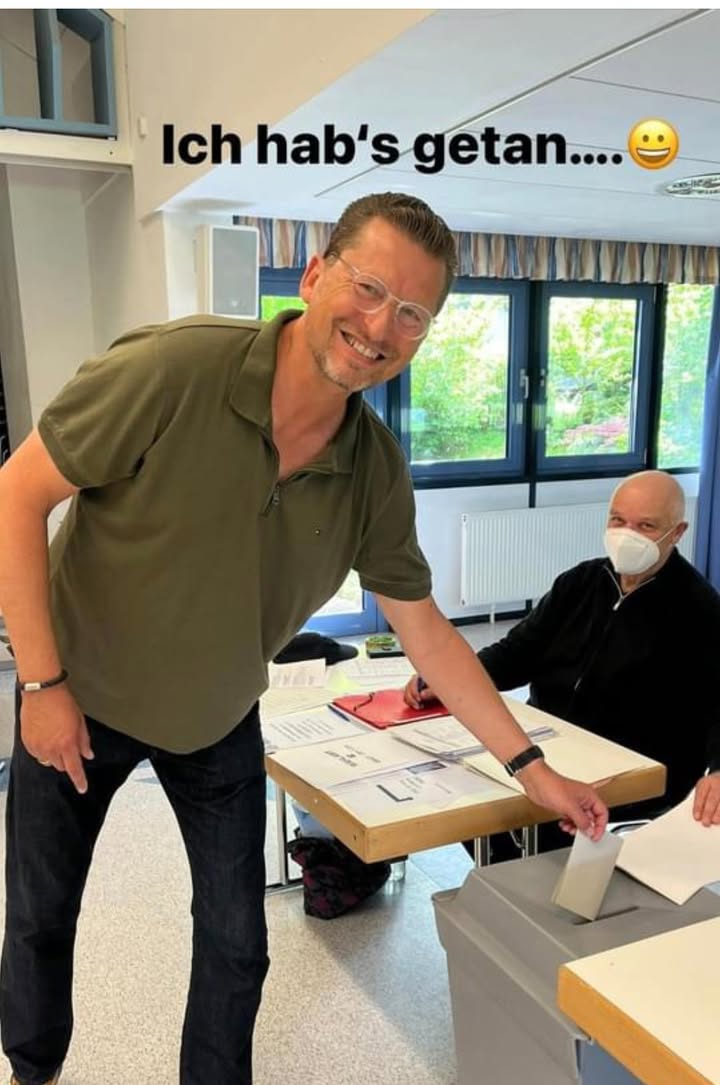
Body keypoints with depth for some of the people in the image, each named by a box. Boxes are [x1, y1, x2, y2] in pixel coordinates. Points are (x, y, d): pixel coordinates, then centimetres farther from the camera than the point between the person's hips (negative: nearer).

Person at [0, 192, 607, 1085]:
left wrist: (528, 765, -4)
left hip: (217, 720, 3)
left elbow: (424, 629, -6)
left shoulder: (378, 473, -15)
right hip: (80, 698, -2)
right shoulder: (173, 369, -29)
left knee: (235, 942, 11)